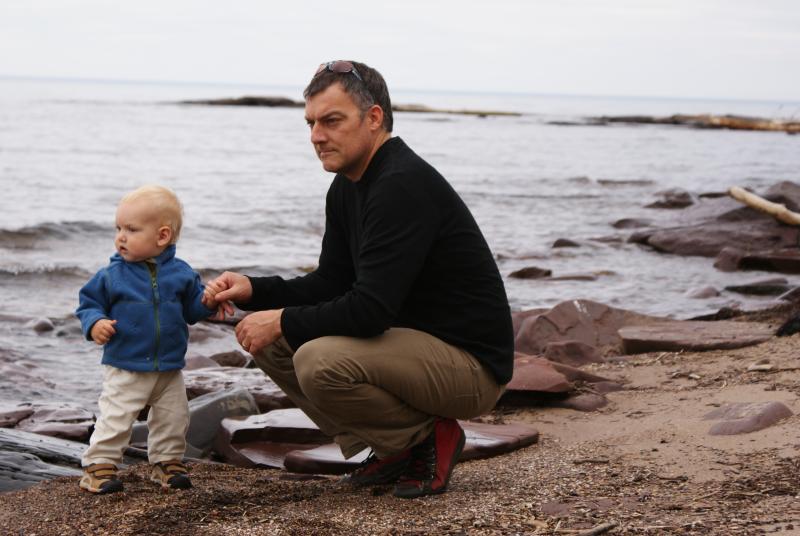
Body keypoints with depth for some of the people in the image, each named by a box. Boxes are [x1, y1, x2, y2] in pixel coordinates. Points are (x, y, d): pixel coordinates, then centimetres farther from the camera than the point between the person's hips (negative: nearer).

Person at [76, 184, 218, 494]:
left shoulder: (180, 273, -2)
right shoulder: (111, 275, -8)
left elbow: (192, 308, 7)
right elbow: (89, 303, 0)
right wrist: (94, 323, -20)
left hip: (169, 369, 3)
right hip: (124, 368, -3)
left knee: (173, 419, 12)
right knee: (114, 420, -5)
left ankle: (167, 462, 29)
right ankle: (99, 465, 6)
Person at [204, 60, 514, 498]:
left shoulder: (405, 186, -23)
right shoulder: (347, 188, 8)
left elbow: (370, 309, -29)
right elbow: (331, 284, 13)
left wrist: (284, 321, -16)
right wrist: (254, 290, -2)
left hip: (471, 363, -10)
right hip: (412, 342, 10)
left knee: (320, 361, -31)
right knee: (272, 343, 5)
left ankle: (430, 437, -5)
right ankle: (393, 448, 9)